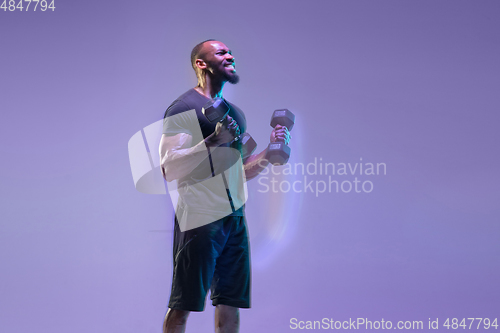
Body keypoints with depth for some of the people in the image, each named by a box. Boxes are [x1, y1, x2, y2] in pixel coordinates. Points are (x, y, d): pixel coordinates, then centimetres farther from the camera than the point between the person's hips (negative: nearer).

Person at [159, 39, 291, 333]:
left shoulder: (235, 112, 19)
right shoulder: (184, 108, -5)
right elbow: (169, 169, -16)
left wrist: (270, 152, 8)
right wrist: (214, 141, -24)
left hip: (235, 218, 7)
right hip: (200, 219, -7)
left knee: (231, 304, 8)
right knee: (182, 307, -3)